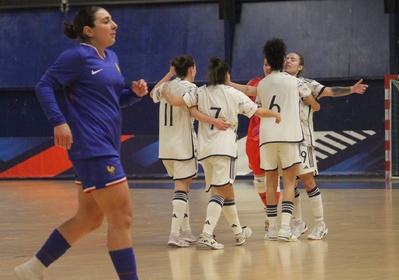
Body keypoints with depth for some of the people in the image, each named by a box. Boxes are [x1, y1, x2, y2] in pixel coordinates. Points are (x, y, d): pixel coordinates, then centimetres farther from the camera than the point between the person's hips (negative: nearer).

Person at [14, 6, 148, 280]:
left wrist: (135, 92, 4)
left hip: (107, 148, 9)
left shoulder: (111, 58, 15)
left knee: (88, 219, 14)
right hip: (92, 148, -9)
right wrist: (59, 122, -20)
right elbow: (44, 86, -10)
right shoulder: (78, 56, -9)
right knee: (121, 218, -10)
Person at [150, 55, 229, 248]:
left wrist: (169, 75, 35)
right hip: (183, 143, -7)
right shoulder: (189, 87, -10)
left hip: (165, 145, 7)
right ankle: (175, 234, -17)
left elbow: (153, 94, 33)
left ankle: (185, 231, 20)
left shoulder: (166, 87, 10)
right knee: (181, 188, -7)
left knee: (182, 186, 18)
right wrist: (214, 121, -35)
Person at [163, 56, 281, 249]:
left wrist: (166, 93, 18)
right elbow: (258, 112, 5)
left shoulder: (200, 93, 7)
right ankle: (206, 234, -24)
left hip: (204, 149, 5)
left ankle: (239, 231, 29)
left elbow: (175, 101, -3)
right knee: (220, 191, -8)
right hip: (224, 147, -5)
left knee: (226, 190, 16)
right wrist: (275, 114, 23)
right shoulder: (234, 94, 2)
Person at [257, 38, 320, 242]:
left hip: (266, 137, 3)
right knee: (289, 182, -1)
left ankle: (272, 229, 9)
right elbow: (315, 105, 12)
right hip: (289, 136, -3)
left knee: (271, 181, 10)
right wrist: (314, 107, 35)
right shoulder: (294, 82, 3)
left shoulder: (261, 85, 11)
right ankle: (285, 227, -13)